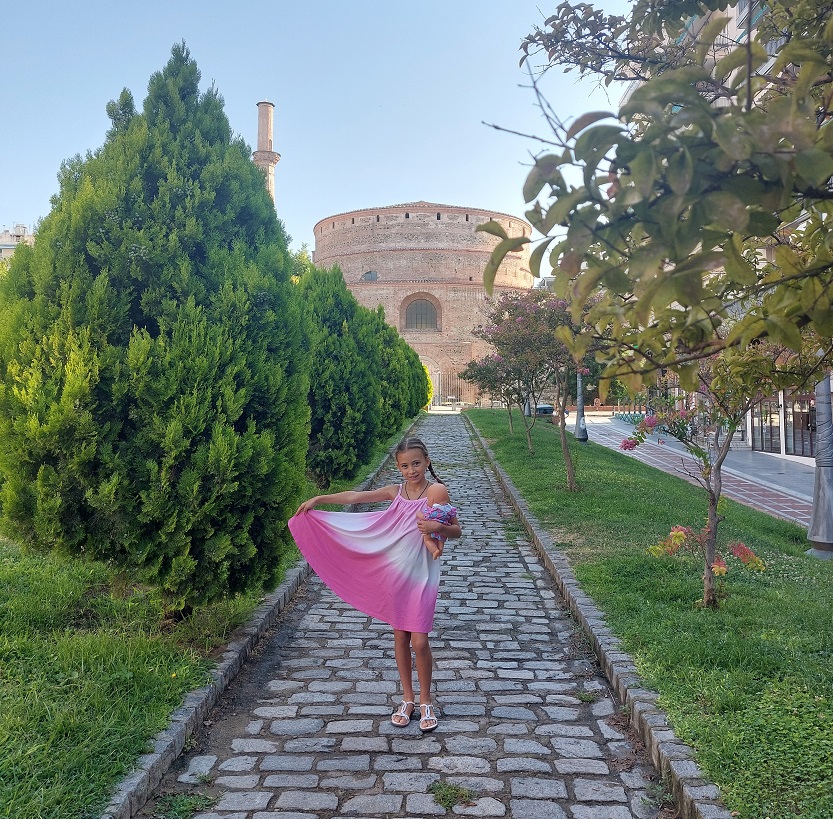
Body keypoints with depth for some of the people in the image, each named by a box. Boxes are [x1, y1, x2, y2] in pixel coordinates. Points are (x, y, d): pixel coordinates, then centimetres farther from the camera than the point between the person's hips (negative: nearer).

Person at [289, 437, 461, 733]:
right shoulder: (396, 491, 4)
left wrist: (438, 527, -26)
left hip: (422, 574, -4)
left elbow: (457, 530, -5)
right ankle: (407, 699, 27)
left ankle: (425, 702, 16)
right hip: (394, 572, 4)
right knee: (400, 637, 12)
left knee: (419, 641, -5)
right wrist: (318, 499, 9)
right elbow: (356, 496, 10)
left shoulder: (436, 491, -9)